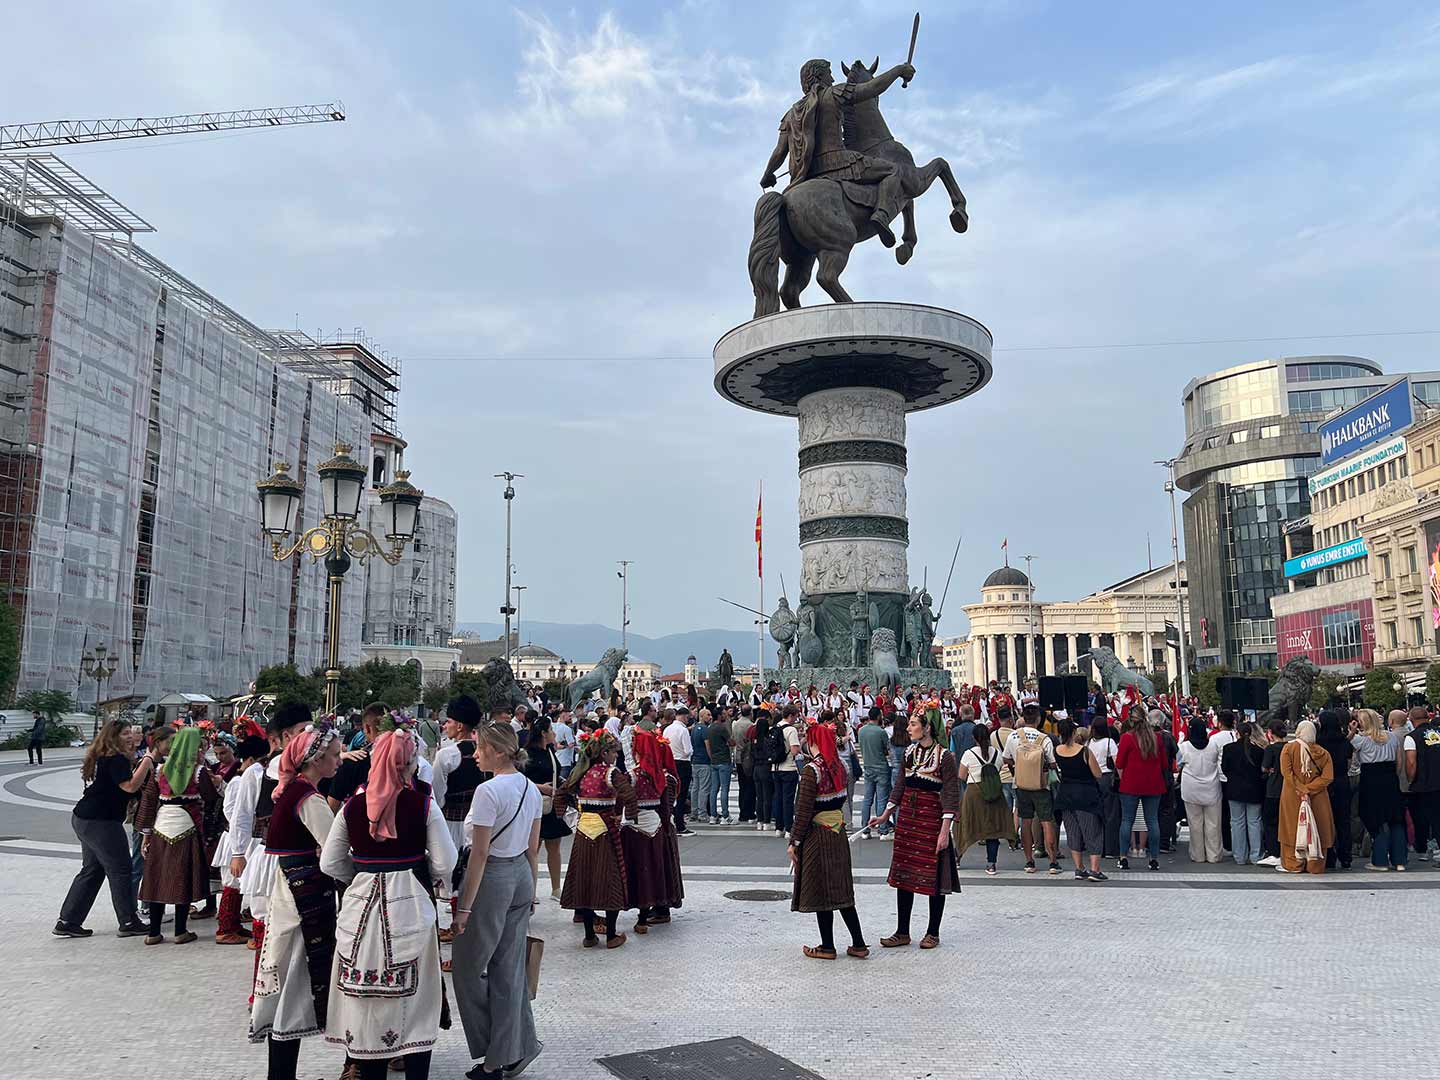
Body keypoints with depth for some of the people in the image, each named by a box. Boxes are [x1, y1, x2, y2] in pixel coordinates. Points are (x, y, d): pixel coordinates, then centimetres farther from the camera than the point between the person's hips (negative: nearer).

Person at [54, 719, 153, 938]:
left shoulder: (105, 758, 15)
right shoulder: (115, 759, -16)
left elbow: (131, 783, 16)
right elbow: (130, 786, -24)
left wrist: (146, 762, 5)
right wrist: (148, 760, -19)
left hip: (84, 819, 10)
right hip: (100, 823, -10)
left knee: (92, 871, 16)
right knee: (120, 870, -1)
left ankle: (67, 922, 19)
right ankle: (128, 923, 5)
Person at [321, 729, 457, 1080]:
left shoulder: (352, 805, -3)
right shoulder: (423, 804, -11)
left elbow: (329, 863, 2)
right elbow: (444, 863, -10)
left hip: (363, 904, 2)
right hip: (410, 905, -2)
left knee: (366, 996, 14)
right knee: (412, 995, 9)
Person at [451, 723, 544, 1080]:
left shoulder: (489, 791, -18)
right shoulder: (532, 790, 5)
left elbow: (480, 853, -18)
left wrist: (465, 905, -14)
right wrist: (531, 890, 20)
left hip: (493, 877, -8)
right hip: (522, 876, 8)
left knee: (468, 968, 9)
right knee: (510, 967, 15)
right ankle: (513, 1050, 21)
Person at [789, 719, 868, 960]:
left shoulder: (811, 770, -17)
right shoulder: (840, 766, 3)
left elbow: (803, 811, -17)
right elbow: (840, 799, 9)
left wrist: (794, 842, -10)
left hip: (816, 834, -7)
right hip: (838, 831, 7)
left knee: (820, 890, 5)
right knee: (841, 889, 15)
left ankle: (827, 947, 14)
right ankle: (858, 944, 18)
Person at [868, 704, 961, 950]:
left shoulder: (945, 756, -12)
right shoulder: (910, 752, 7)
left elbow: (951, 796, -12)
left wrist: (945, 831, -17)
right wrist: (885, 816, 15)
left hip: (932, 821, -6)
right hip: (907, 819, 7)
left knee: (934, 878, 4)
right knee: (903, 876, 9)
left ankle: (933, 933, 18)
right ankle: (902, 932, 18)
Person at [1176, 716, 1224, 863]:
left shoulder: (1184, 746, -11)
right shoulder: (1213, 744, -7)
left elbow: (1179, 765, 3)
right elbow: (1219, 762, 9)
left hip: (1191, 789, -1)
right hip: (1211, 789, 1)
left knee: (1195, 822, 6)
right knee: (1212, 823, 8)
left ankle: (1198, 855, 11)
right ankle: (1213, 854, 12)